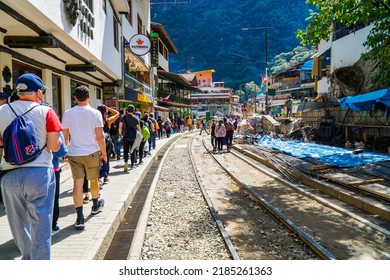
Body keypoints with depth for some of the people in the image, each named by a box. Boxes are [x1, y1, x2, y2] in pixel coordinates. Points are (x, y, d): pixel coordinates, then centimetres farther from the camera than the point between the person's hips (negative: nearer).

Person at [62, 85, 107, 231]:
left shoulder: (67, 113, 1)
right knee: (94, 180, 19)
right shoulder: (95, 113, -7)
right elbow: (100, 136, -10)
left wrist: (67, 150, 18)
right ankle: (95, 205, 40)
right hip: (92, 152, -1)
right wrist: (104, 153, 1)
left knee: (77, 183, 0)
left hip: (74, 153, 1)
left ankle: (79, 218, -2)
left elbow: (65, 136, 5)